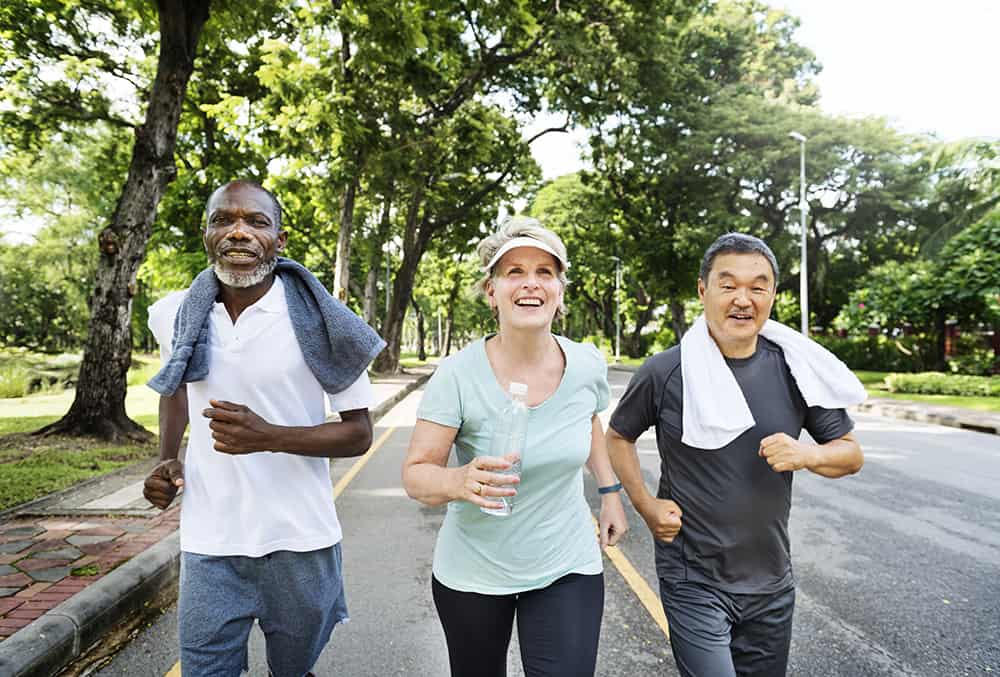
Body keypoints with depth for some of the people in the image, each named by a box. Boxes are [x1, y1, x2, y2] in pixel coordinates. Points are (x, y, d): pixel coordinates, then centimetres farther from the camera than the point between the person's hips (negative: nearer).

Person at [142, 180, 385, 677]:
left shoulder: (318, 321, -13)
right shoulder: (177, 315, -1)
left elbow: (359, 435, -9)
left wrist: (269, 437, -24)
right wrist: (167, 458, 6)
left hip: (298, 542, -1)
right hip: (208, 545, 2)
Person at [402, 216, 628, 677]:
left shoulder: (588, 365, -10)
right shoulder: (458, 375, -20)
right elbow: (416, 475, -16)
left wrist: (609, 491, 7)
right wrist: (459, 481, -36)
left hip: (568, 569, 2)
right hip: (471, 574, -1)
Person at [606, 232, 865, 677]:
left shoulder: (794, 370, -5)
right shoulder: (664, 372, -13)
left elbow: (851, 454, 4)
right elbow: (618, 436, 4)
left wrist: (805, 455, -17)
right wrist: (646, 506, -6)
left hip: (771, 583, 4)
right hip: (692, 582, -3)